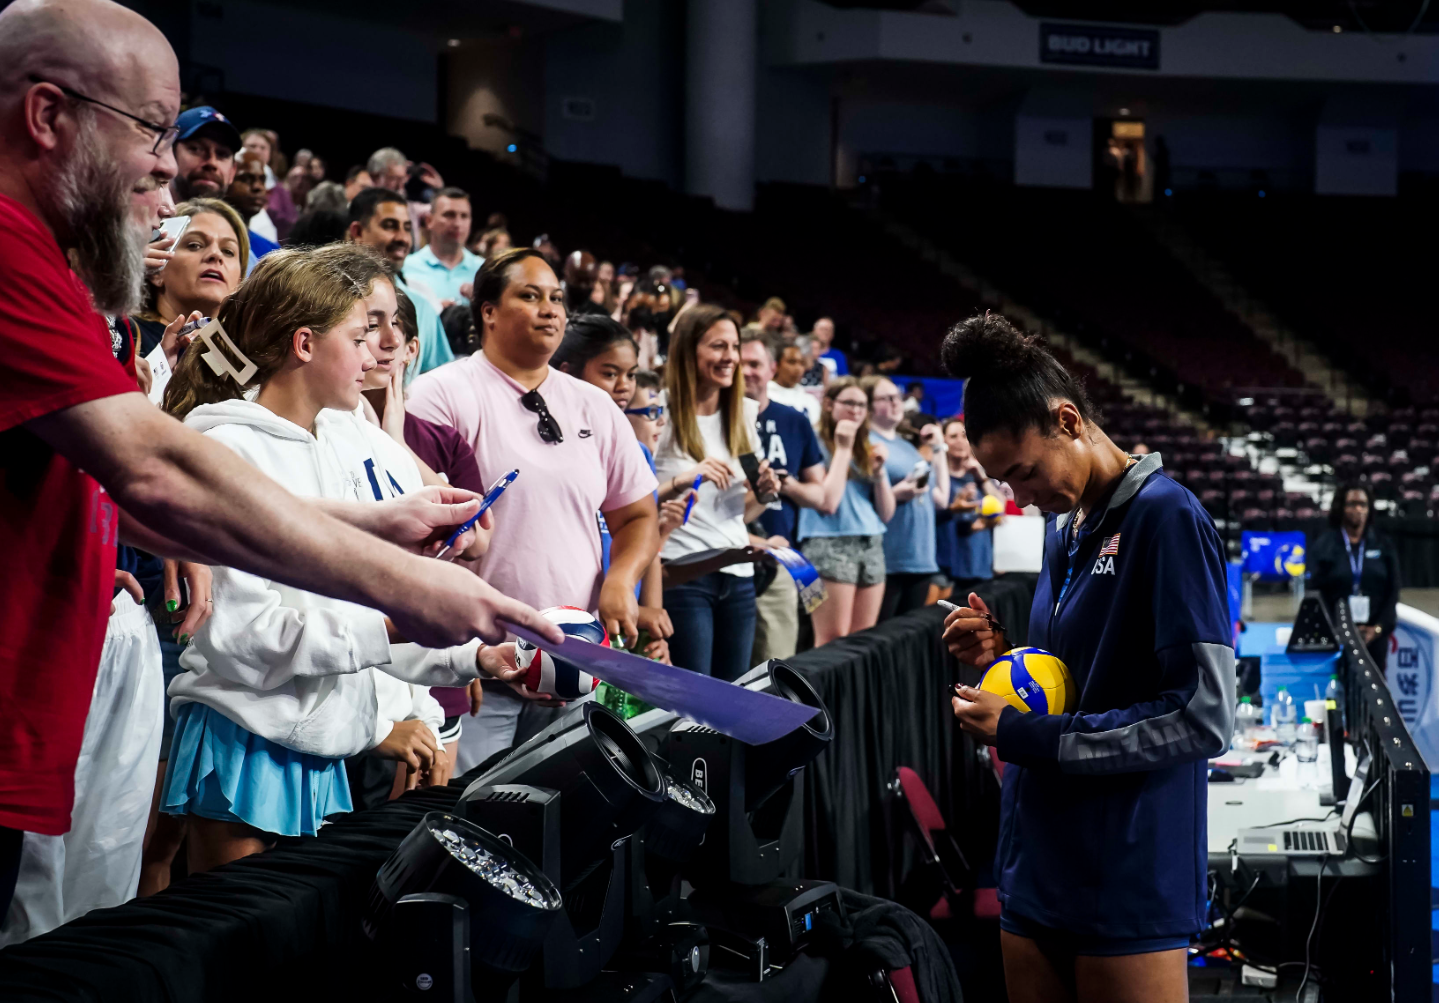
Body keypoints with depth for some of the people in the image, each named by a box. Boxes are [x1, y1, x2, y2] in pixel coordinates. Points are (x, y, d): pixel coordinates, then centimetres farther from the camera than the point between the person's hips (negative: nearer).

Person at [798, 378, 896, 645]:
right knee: (833, 641, -10)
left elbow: (886, 513, 14)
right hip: (830, 543, -6)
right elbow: (827, 503, -15)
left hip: (871, 545, 7)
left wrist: (879, 470, -1)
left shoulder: (868, 449, 15)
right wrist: (842, 449, -11)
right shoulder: (817, 446, -4)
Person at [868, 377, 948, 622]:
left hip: (921, 559, 8)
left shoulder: (908, 446, 20)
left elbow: (941, 498, 20)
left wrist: (938, 451, 19)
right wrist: (896, 494, -25)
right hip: (887, 561, -8)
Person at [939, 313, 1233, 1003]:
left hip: (1130, 888, -8)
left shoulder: (1166, 517, -12)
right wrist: (1000, 658, 1)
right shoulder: (1062, 527, 13)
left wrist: (1025, 738, -16)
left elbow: (1204, 717, -18)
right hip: (1036, 870, 8)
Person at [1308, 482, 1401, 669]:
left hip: (1375, 634, 1)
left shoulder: (1384, 546, 9)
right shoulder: (1322, 546, 4)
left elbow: (1392, 591, 6)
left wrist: (1378, 628, -5)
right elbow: (1316, 593, 1)